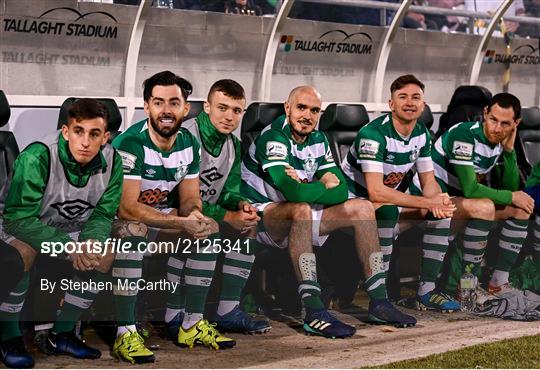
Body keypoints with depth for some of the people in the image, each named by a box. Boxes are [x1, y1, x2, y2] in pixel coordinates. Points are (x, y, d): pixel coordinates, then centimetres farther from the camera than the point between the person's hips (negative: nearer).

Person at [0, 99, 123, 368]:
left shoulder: (112, 162, -15)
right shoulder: (37, 157, -32)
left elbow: (102, 214, -5)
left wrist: (92, 241, -29)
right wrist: (68, 247, -38)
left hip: (67, 228, 6)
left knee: (105, 253, -16)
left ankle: (61, 334, 0)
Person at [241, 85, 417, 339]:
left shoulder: (318, 140, 8)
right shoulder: (273, 138, -17)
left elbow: (341, 191, 0)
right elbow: (293, 192, -32)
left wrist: (309, 188, -19)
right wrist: (324, 187, -13)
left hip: (300, 215, 8)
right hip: (262, 216, -8)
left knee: (362, 207, 0)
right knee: (301, 209, -39)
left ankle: (378, 300, -4)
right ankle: (314, 313, -44)